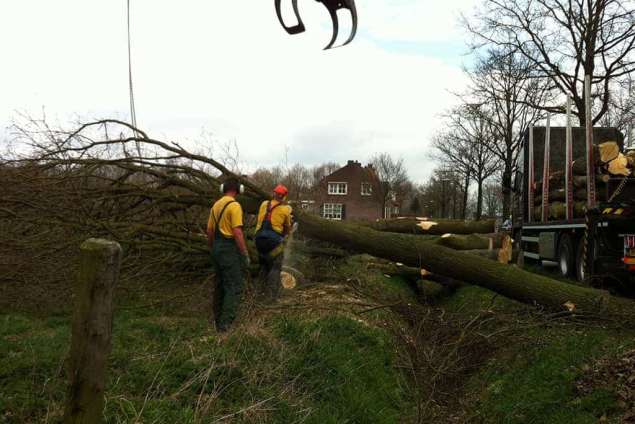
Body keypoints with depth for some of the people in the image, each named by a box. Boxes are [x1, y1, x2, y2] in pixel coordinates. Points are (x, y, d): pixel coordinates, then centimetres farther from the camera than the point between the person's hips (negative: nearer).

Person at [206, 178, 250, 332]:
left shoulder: (216, 205, 10)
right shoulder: (234, 205, -15)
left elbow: (209, 230, 14)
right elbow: (237, 232, -21)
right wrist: (246, 255, -16)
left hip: (217, 246, 9)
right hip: (230, 248, -8)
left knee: (220, 283, 19)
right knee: (235, 286, -6)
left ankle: (218, 317, 30)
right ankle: (224, 324, -11)